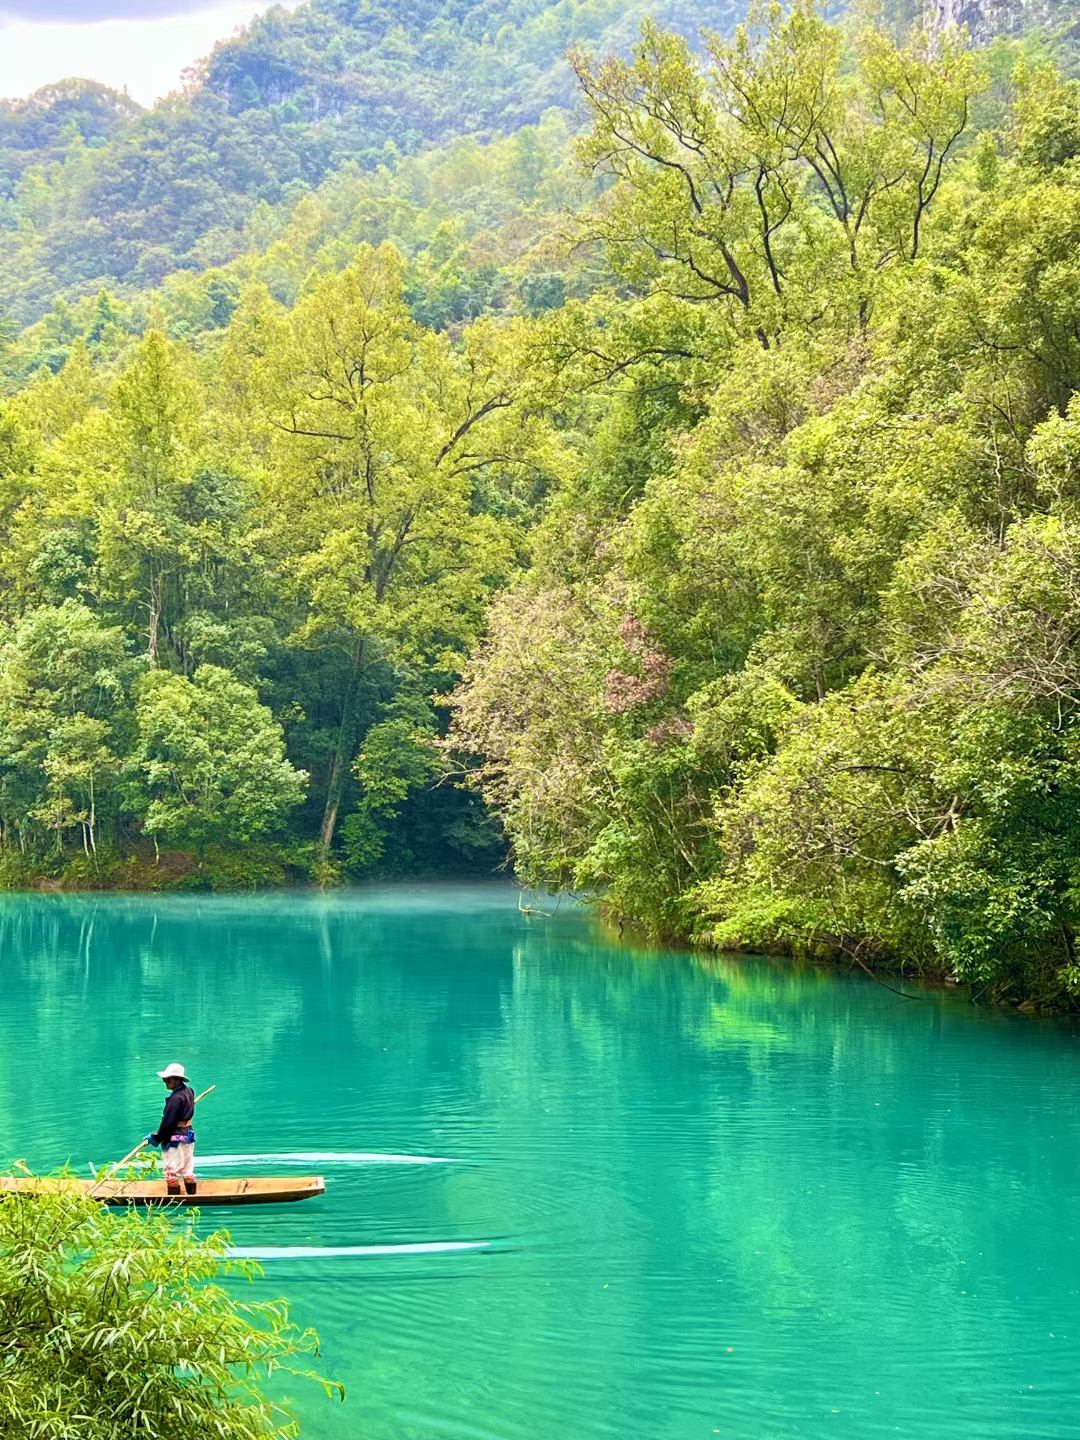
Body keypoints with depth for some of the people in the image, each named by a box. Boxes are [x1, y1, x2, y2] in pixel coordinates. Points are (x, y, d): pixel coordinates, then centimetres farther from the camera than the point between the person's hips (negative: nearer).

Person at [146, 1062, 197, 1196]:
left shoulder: (176, 1098, -23)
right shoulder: (188, 1090, 4)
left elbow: (168, 1122, -21)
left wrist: (156, 1138, -10)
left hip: (176, 1138, -9)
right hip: (188, 1135, 9)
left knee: (171, 1172, 1)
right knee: (187, 1170, 16)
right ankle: (192, 1196, 20)